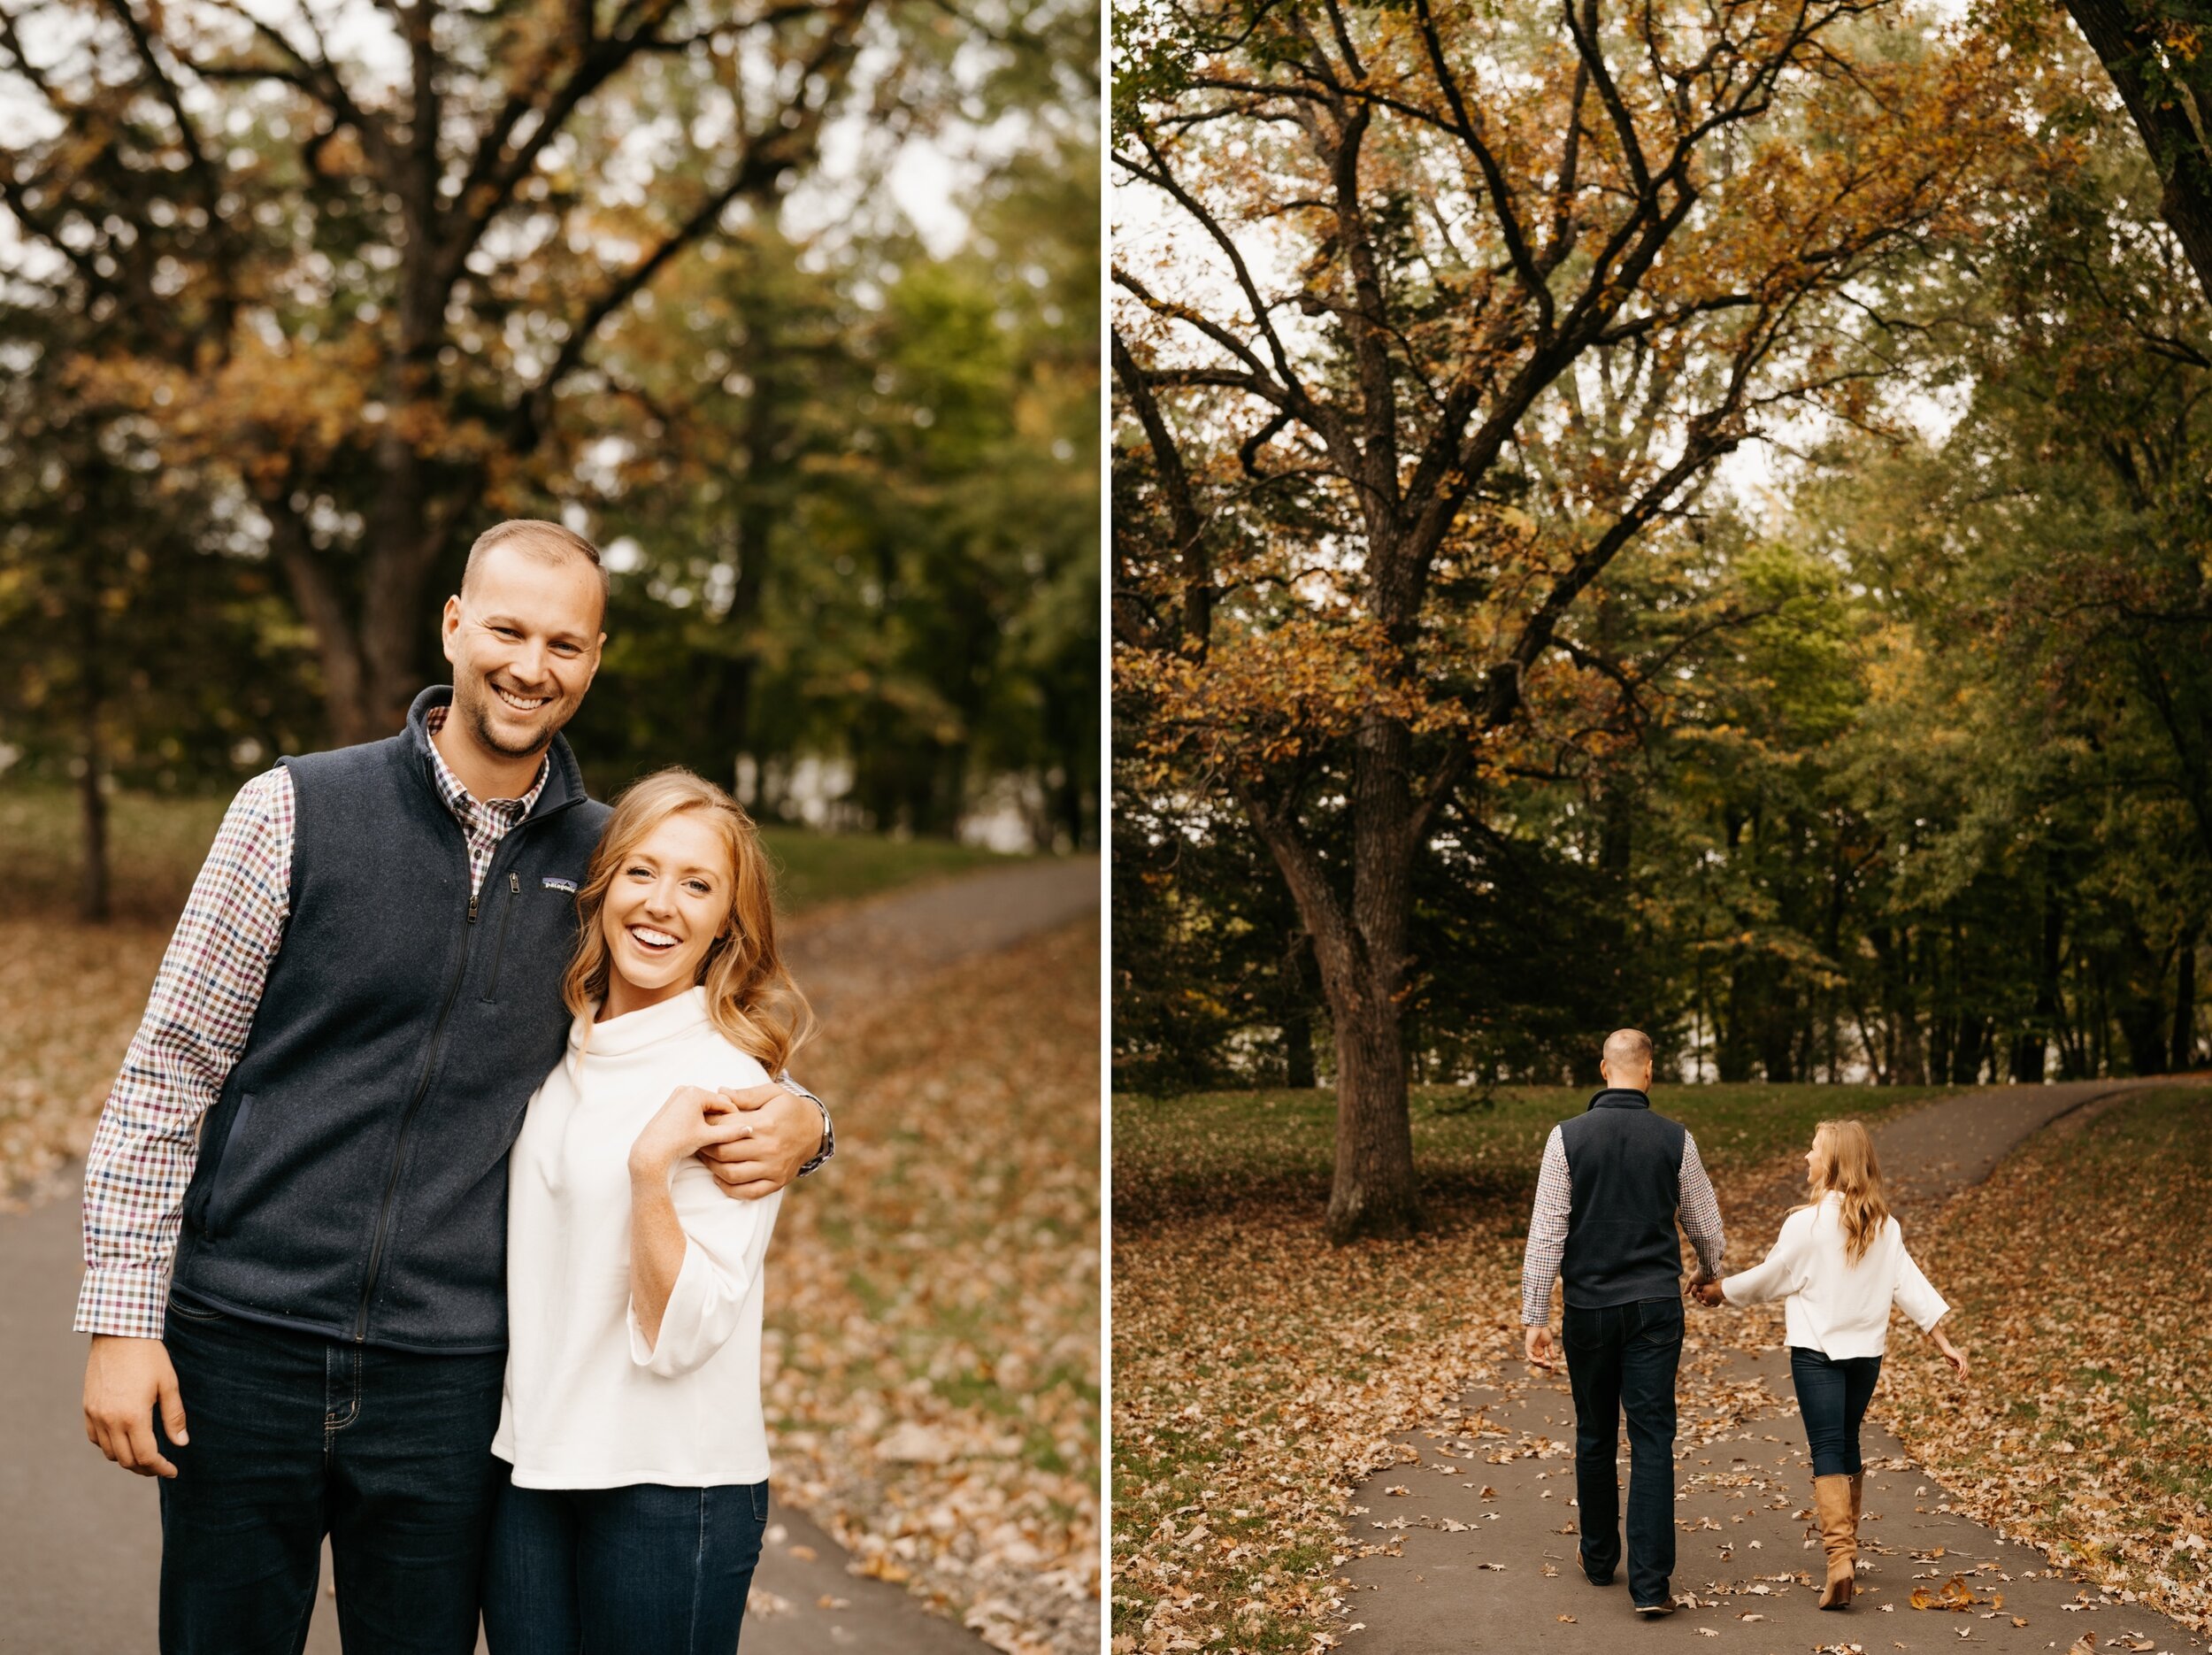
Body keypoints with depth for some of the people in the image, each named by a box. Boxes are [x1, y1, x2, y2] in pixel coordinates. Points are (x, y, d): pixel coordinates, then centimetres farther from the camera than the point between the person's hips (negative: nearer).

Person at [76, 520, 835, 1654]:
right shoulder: (297, 811, -2)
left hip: (448, 1378, 2)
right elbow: (167, 1069, -1)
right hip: (244, 1344, -1)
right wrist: (121, 1317, -6)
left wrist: (798, 1123, -7)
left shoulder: (606, 867, 5)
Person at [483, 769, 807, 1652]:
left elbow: (678, 1335, -18)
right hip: (528, 1461, 6)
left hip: (669, 1485, -6)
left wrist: (651, 1168, -27)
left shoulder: (733, 1089, -12)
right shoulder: (558, 1057, 6)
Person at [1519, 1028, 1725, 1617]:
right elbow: (1705, 1225, 7)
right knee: (1652, 1440, -2)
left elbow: (1547, 1232, -9)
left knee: (1595, 1435, 15)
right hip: (1655, 1305, 0)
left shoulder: (1568, 1137, -7)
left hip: (1588, 1308, 1)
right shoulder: (1675, 1139, -4)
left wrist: (1535, 1316, -5)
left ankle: (1599, 1558, 29)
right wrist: (1713, 1275, 29)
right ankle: (1651, 1582, -8)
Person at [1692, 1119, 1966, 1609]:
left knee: (1827, 1452, -8)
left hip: (1817, 1351, -5)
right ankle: (1847, 1546, 28)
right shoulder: (1883, 1226, 3)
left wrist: (1721, 1291, 12)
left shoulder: (1807, 1222, -13)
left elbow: (1769, 1278, -4)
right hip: (1867, 1351, 5)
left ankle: (1839, 1555, -22)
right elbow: (1910, 1285, 3)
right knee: (1847, 1446, 19)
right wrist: (1944, 1342, 9)